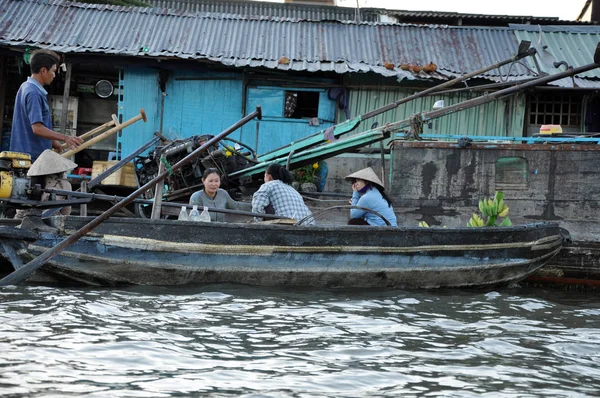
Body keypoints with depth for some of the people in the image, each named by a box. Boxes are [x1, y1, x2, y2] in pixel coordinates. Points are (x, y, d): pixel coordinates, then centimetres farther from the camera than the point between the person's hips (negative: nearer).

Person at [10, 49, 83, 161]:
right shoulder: (34, 93, -17)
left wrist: (52, 142, 20)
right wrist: (65, 138, -26)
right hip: (34, 155, -10)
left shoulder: (25, 87, 14)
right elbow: (37, 128, -24)